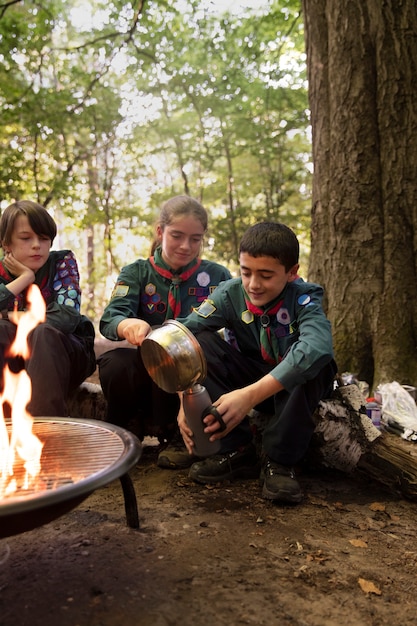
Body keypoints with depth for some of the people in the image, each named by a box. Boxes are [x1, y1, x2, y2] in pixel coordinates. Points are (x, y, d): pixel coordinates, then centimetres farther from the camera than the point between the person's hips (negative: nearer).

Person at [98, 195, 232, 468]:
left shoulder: (217, 276, 4)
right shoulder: (137, 273, 5)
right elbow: (109, 319, -12)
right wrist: (128, 325, -37)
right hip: (146, 374, 2)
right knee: (113, 362, -30)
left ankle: (174, 435, -6)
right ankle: (130, 431, 2)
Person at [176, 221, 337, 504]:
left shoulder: (304, 298, -24)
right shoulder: (231, 293, -16)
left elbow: (317, 345, -46)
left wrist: (251, 395, -55)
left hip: (296, 386, -2)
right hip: (251, 376, 3)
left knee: (316, 360, -35)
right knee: (202, 341, -21)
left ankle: (280, 460, -19)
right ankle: (238, 450, -16)